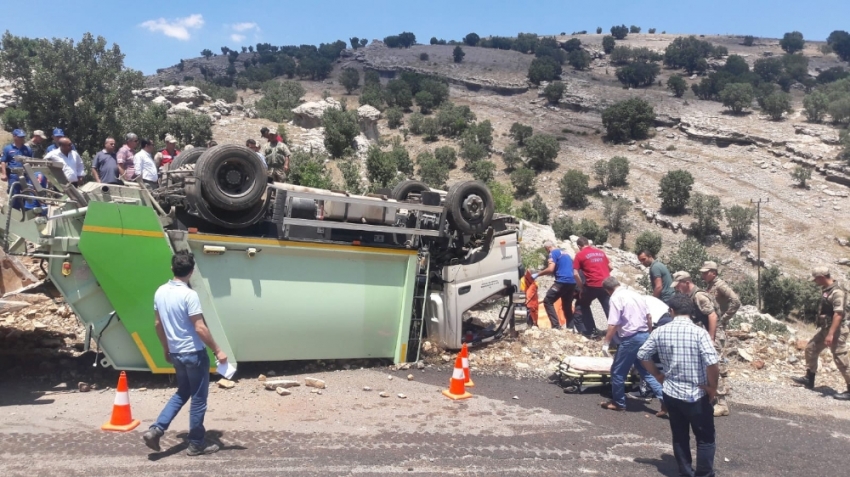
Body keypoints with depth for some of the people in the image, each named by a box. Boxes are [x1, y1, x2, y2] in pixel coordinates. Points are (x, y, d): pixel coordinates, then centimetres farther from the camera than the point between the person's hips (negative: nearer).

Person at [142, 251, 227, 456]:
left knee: (182, 393, 23)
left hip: (176, 353, 7)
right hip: (194, 353, -7)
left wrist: (166, 349, 23)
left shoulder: (160, 292, 2)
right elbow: (200, 328, -22)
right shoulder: (189, 295, -21)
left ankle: (156, 429, 11)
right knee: (198, 399, 5)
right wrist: (217, 350, -13)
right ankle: (196, 444, 14)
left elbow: (158, 324, 11)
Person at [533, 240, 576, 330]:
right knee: (567, 306, 18)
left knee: (548, 301, -1)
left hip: (562, 282, -8)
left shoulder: (553, 253, -1)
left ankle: (556, 326, -12)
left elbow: (551, 269, -13)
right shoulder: (566, 254, 26)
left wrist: (537, 274, -4)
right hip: (572, 282, 8)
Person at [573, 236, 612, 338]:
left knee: (583, 305, 20)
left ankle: (591, 330, 18)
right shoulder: (601, 252, 15)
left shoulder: (580, 255, 1)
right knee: (609, 310, 8)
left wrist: (581, 288, 3)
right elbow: (610, 267, 19)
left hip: (592, 285, -4)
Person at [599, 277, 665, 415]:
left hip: (631, 339, -8)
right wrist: (649, 334, 28)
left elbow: (613, 325, -17)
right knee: (646, 371, 17)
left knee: (617, 372, 8)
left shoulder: (616, 298, -11)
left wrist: (606, 343, -10)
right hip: (644, 336, 8)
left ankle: (618, 403, 19)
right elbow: (649, 317, 17)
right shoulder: (635, 294, 12)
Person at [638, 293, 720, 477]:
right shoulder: (699, 332, -16)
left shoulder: (660, 332, -3)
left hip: (671, 393, 4)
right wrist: (713, 387, -9)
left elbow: (642, 355, 4)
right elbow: (712, 363, -24)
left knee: (680, 437, 17)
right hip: (697, 395, -4)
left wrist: (658, 375, 14)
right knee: (705, 439, 12)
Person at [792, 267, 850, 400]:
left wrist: (831, 334, -33)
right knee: (811, 349, 17)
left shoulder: (837, 292, -22)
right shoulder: (826, 289, 8)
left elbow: (838, 314, -28)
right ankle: (809, 379, 29)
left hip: (837, 330, -10)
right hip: (825, 327, 10)